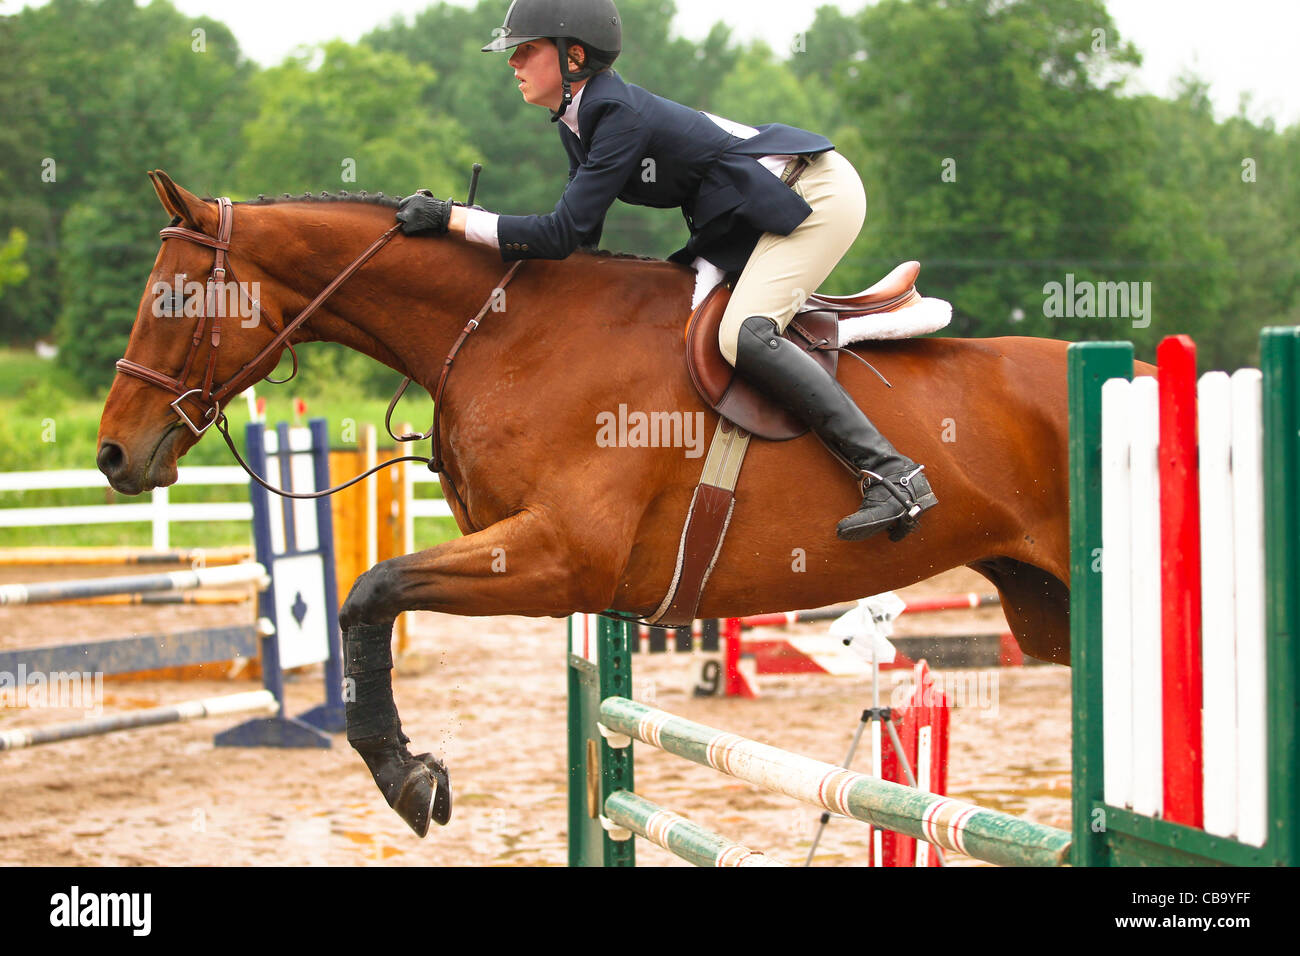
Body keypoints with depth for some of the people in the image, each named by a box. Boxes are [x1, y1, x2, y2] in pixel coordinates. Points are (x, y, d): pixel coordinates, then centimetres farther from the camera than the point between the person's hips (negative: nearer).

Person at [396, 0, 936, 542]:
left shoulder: (619, 114, -24)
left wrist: (450, 218, -25)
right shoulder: (577, 121, 6)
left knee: (744, 335, -26)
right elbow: (583, 240, 11)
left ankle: (894, 476, -28)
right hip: (759, 217, 10)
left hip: (819, 193, -10)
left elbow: (563, 234, -27)